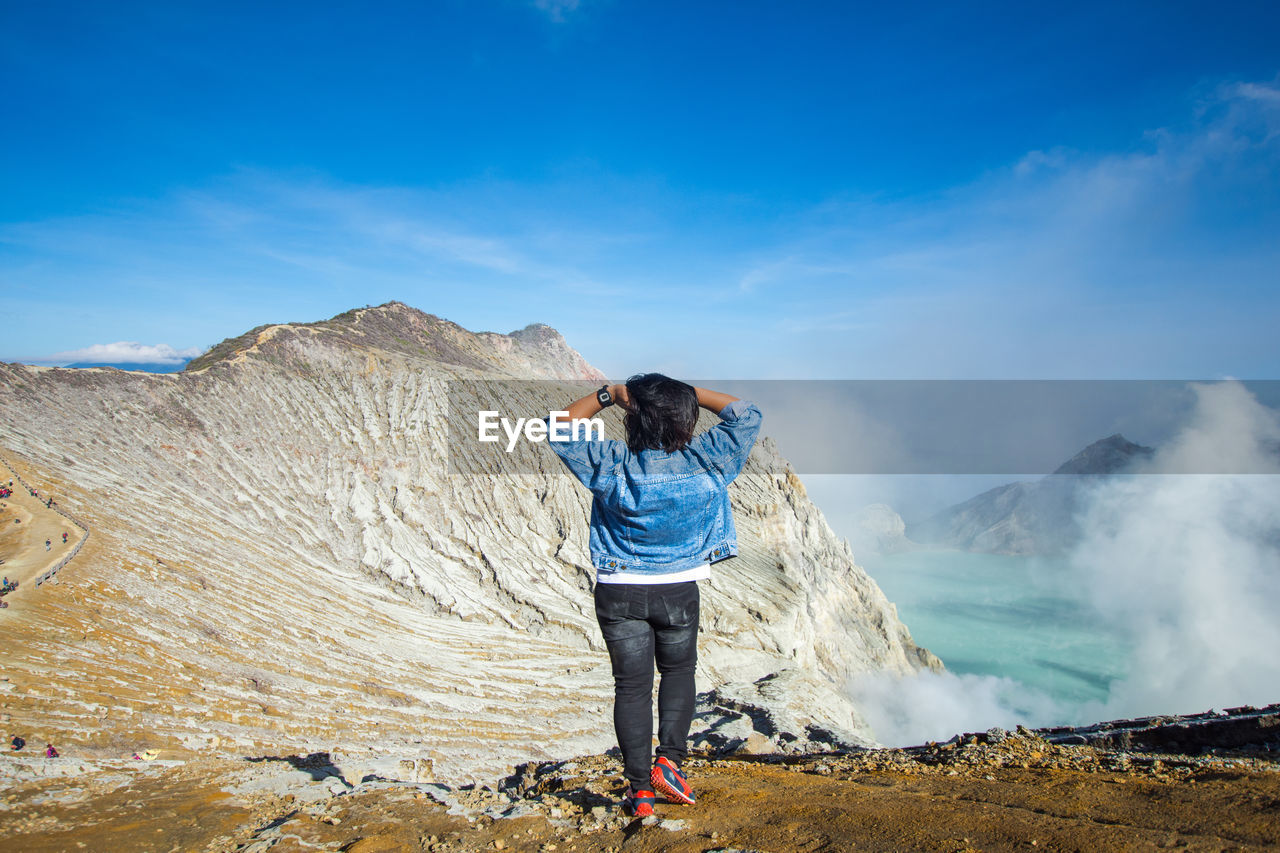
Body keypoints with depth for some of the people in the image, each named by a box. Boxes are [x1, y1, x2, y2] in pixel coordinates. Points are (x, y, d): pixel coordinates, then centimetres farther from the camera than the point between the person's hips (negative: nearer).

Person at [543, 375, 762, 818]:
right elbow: (745, 414, 3)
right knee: (679, 672, 23)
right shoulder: (704, 462, -11)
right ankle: (669, 760, 12)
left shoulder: (612, 465, -12)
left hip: (618, 592, 0)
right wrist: (688, 393, 1)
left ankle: (639, 787, 13)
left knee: (632, 686, 9)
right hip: (678, 592, 0)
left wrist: (607, 394, 0)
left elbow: (560, 429, 3)